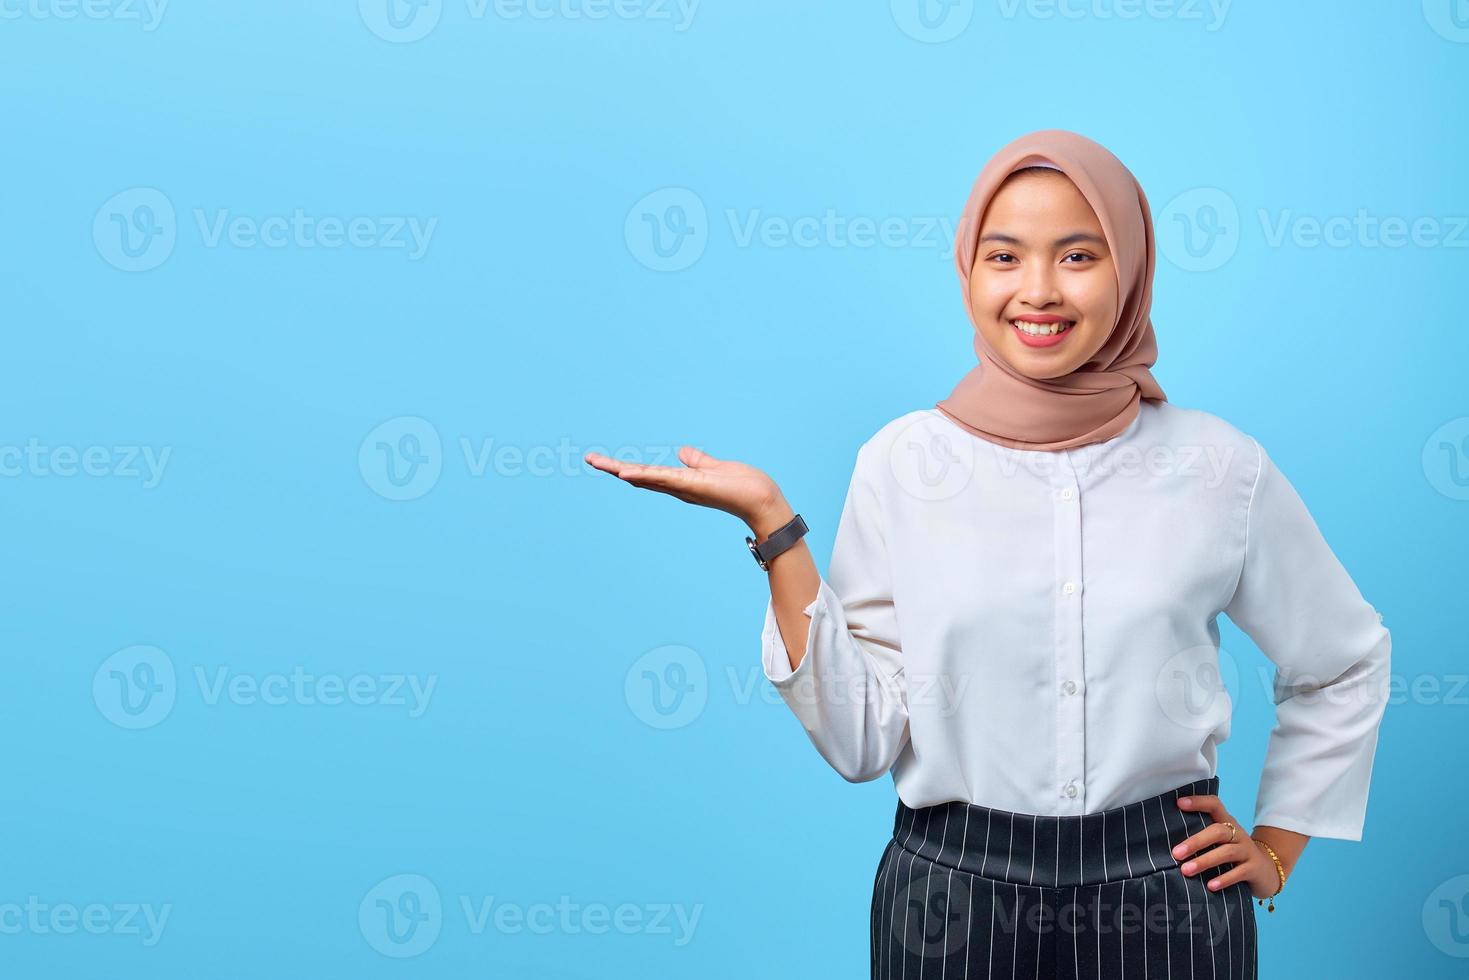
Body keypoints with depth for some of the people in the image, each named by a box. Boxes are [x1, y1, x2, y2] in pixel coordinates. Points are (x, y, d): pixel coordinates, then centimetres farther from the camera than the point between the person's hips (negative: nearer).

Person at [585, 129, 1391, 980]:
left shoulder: (1219, 467, -4)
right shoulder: (901, 463, -6)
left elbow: (1347, 662, 12)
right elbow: (861, 739, -10)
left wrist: (1277, 854, 9)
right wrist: (774, 527, -15)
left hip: (1165, 900, 1)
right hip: (953, 899, 0)